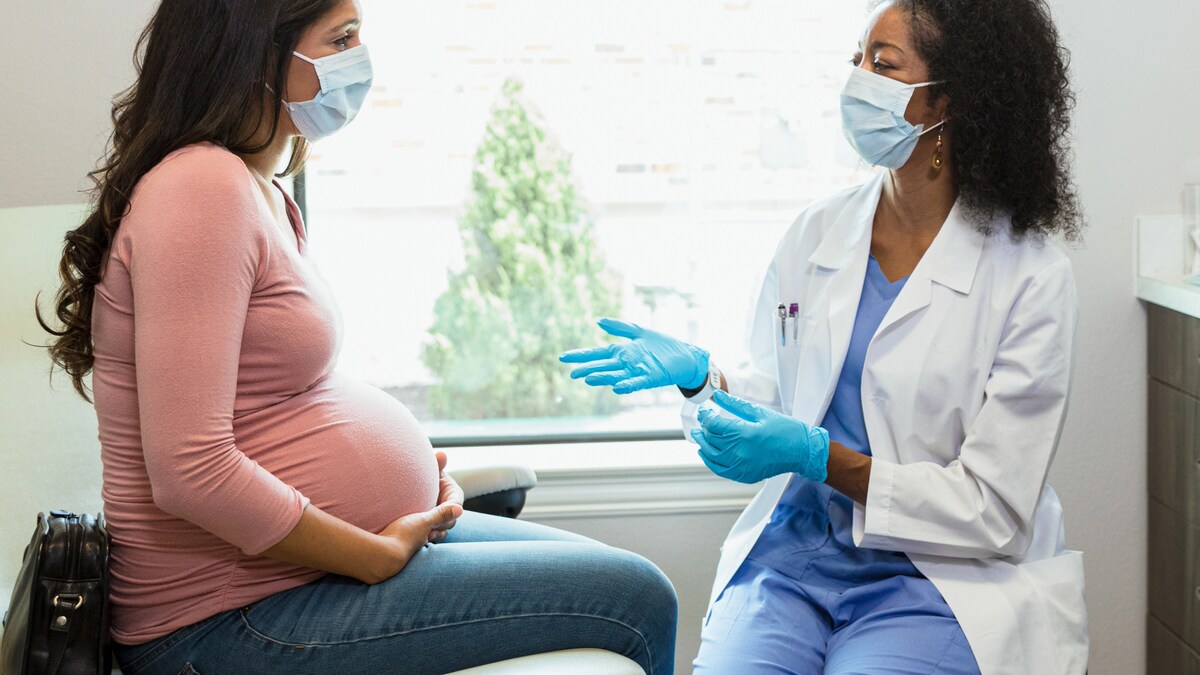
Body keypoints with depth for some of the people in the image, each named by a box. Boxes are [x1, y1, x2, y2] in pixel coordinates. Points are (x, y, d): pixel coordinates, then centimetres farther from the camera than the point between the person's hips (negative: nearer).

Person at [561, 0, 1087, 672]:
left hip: (940, 575, -3)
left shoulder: (1032, 277, -9)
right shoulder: (818, 232, 5)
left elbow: (994, 513, -10)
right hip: (796, 549, 4)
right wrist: (701, 374, -7)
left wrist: (819, 458, -19)